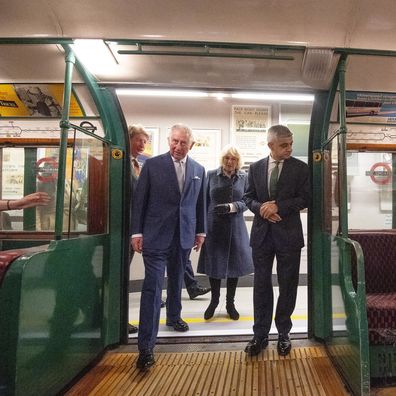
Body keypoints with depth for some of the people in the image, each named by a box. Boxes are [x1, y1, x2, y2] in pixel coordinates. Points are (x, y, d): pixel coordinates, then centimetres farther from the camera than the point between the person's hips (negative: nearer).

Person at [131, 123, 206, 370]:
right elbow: (140, 200, -3)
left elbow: (200, 203, 13)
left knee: (177, 281, 19)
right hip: (156, 235, -4)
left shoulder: (199, 170, 8)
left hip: (184, 236, 4)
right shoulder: (152, 165, -2)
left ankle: (174, 317, 43)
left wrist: (201, 231, 12)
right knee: (152, 287, -6)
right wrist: (137, 231, -6)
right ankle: (146, 346, 0)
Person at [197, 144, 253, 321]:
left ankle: (230, 303, 28)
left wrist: (231, 207, -18)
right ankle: (214, 301, 30)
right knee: (214, 264, 8)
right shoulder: (211, 175, -1)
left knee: (234, 263, 9)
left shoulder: (243, 177, 1)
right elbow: (204, 200, 2)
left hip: (235, 227, 1)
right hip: (214, 226, -1)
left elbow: (246, 202, 0)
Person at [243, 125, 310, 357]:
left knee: (288, 285, 8)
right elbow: (249, 197, 8)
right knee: (262, 284, 9)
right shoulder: (256, 168, 7)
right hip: (262, 233, 2)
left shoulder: (300, 168, 0)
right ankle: (260, 334, 22)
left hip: (288, 233, -1)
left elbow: (305, 198, -5)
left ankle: (284, 334, 26)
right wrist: (261, 208, -13)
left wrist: (278, 206, -16)